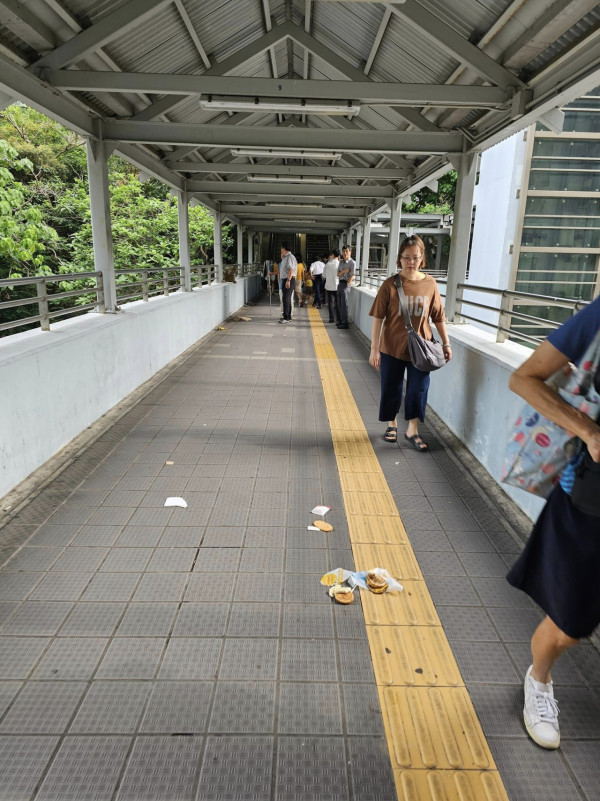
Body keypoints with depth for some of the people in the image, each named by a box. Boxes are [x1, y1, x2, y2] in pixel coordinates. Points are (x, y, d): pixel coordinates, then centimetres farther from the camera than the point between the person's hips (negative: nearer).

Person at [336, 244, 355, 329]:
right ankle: (341, 321, 21)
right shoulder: (341, 262, 12)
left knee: (344, 304, -7)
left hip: (346, 284, -7)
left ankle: (345, 323, -3)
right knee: (339, 303, 11)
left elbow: (352, 276, -13)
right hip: (340, 283, 7)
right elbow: (338, 274, 9)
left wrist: (347, 285, -16)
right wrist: (343, 271, -11)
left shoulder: (352, 262, -9)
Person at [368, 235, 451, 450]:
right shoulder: (390, 284, -9)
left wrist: (446, 343, 7)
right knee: (391, 390, 11)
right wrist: (374, 349, -11)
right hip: (392, 348, -1)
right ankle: (392, 425, 33)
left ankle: (412, 431, 19)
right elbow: (378, 318, -8)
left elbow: (438, 317, 6)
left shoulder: (430, 284, -2)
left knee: (418, 390, 4)